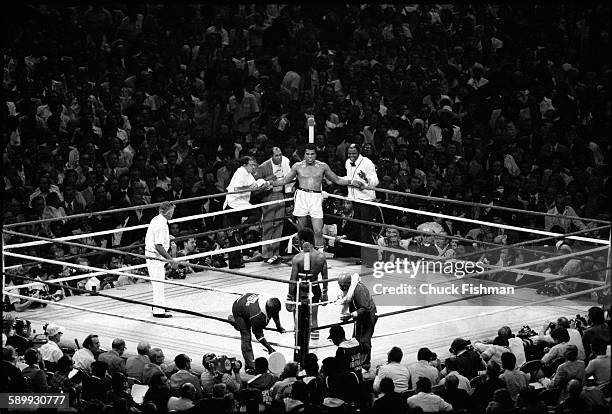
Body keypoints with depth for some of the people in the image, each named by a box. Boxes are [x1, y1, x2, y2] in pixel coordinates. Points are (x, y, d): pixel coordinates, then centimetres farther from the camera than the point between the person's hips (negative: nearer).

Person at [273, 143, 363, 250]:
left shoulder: (323, 167, 9)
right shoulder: (297, 166, 8)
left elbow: (337, 180, 18)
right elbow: (284, 181, 16)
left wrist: (351, 182, 9)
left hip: (316, 198, -1)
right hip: (302, 196, 1)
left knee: (318, 231, -10)